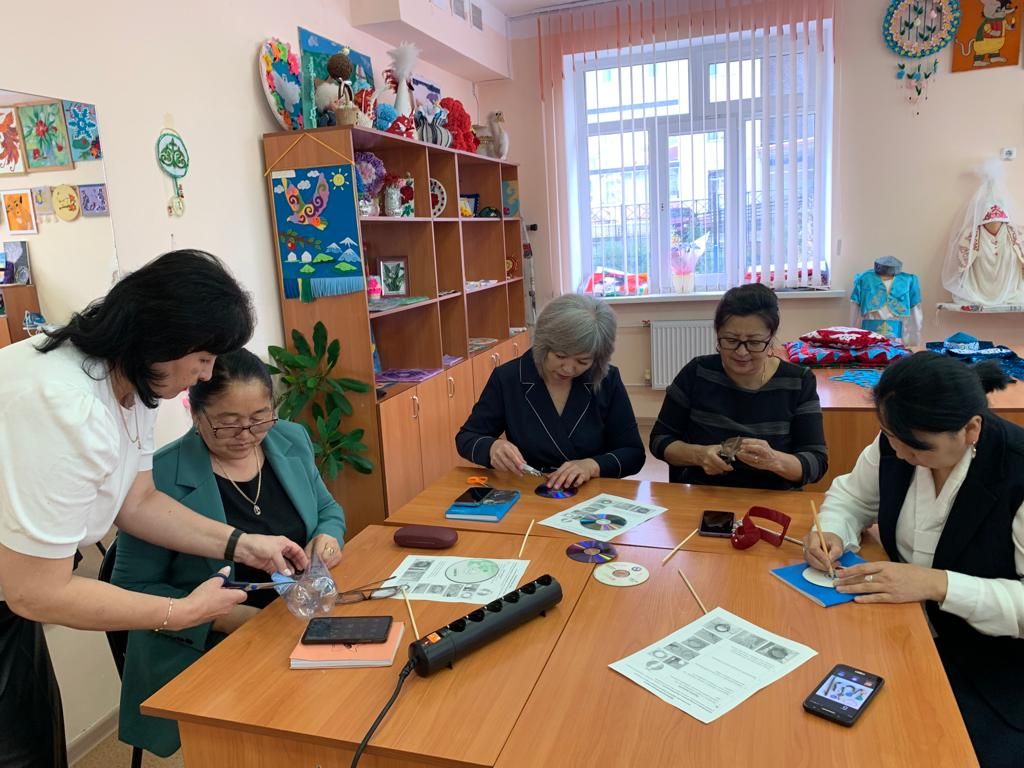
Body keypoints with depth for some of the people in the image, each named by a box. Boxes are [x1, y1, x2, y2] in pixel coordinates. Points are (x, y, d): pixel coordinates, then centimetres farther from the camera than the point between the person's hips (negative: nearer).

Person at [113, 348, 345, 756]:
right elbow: (133, 589, -8)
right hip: (205, 653, -5)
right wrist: (220, 618, -20)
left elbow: (327, 509, 15)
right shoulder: (160, 478, -14)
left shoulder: (291, 440, 1)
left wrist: (328, 537, -8)